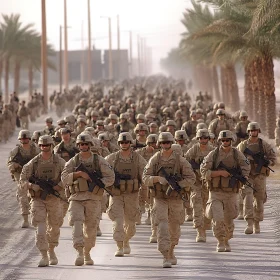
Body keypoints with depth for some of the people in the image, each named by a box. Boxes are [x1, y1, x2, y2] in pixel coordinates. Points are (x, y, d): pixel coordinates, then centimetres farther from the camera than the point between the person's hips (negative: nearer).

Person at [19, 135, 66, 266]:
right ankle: (44, 257, -14)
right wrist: (32, 186, -20)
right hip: (38, 200, -1)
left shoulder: (59, 162, -4)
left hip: (54, 198, 1)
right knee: (40, 227, -13)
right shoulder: (33, 163, -2)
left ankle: (51, 251, 38)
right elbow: (22, 180, -1)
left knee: (54, 227, 14)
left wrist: (58, 187, -22)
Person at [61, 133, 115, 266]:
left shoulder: (99, 161, 4)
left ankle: (87, 253, 26)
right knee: (76, 223, -20)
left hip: (93, 198, 0)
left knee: (90, 228, 6)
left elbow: (110, 177, 1)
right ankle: (79, 253, -28)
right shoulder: (73, 162, 7)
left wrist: (97, 183, -12)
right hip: (76, 198, 0)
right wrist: (79, 173, -17)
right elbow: (64, 178, -4)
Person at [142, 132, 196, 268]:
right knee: (162, 226, -16)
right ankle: (166, 258, -19)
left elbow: (191, 178, -5)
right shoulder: (154, 159, -2)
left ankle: (171, 252, 40)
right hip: (160, 199, -1)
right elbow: (145, 178, -5)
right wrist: (158, 179, -24)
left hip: (175, 199, 1)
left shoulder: (180, 160, -4)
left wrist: (177, 184, -19)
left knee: (174, 228, 14)